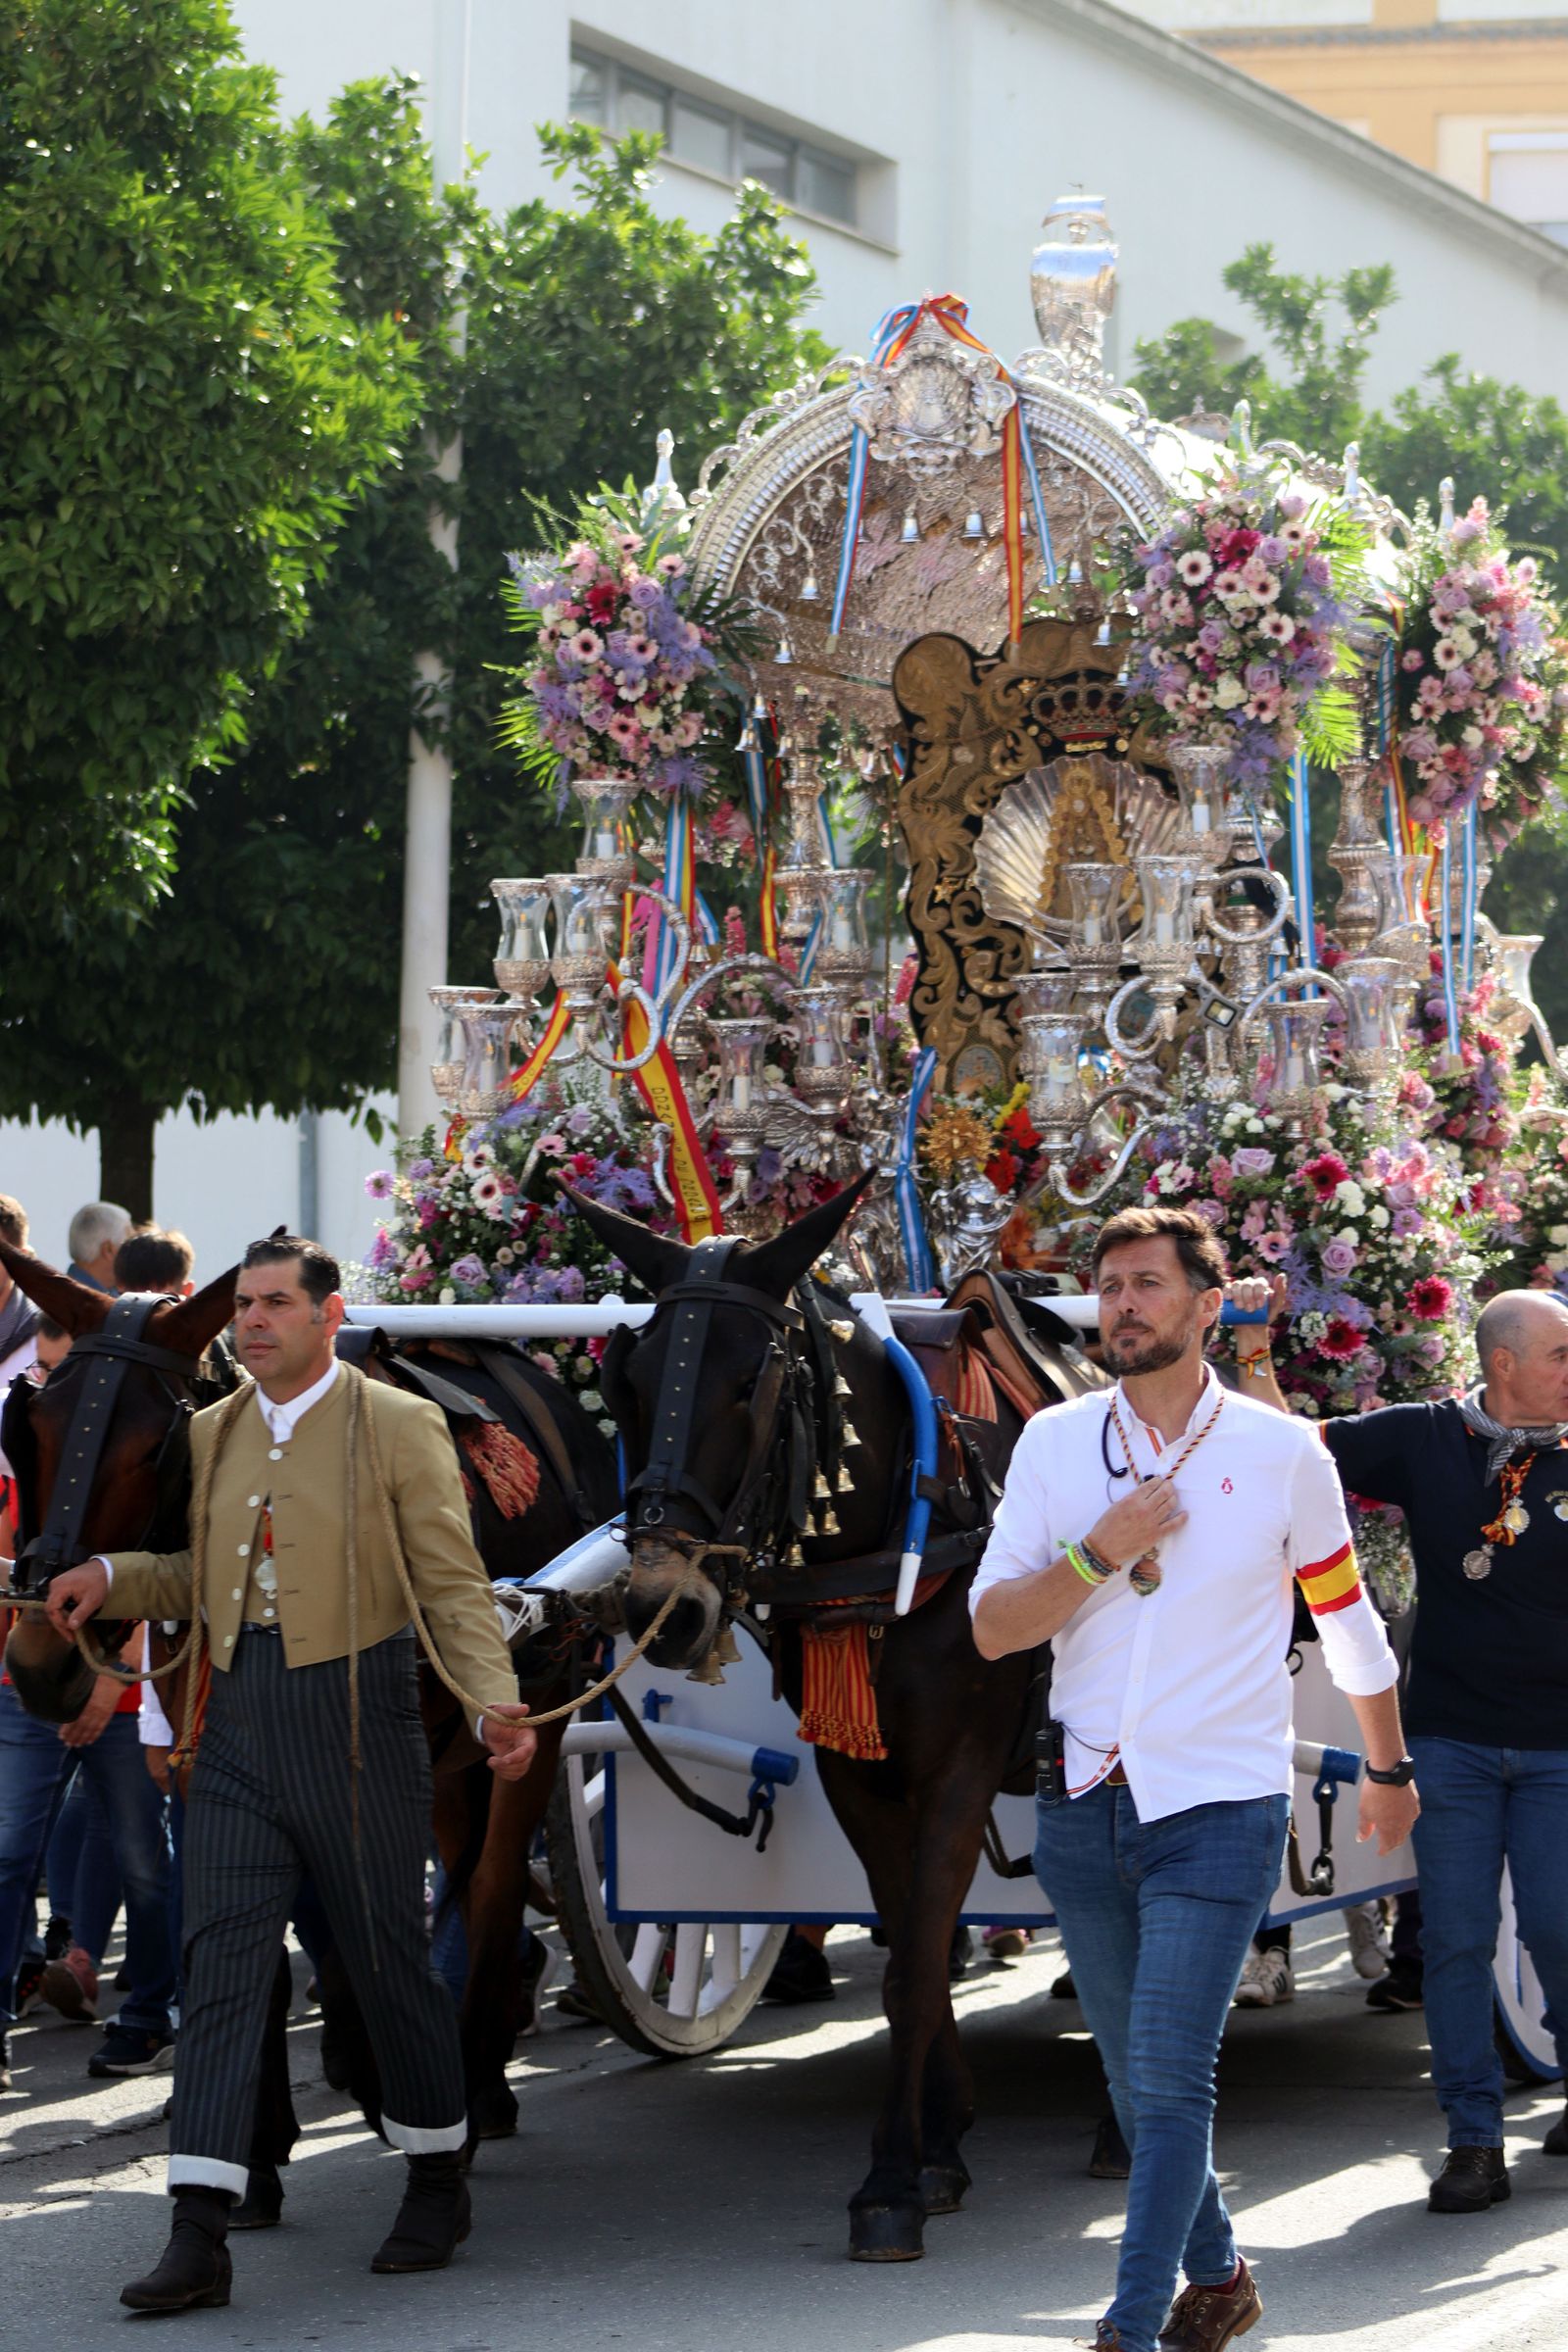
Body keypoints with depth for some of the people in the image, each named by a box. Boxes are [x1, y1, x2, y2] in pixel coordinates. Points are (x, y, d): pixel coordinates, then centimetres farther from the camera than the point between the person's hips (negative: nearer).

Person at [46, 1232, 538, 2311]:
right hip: (239, 1725, 4)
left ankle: (439, 2185, 26)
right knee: (222, 1960, -3)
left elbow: (453, 1584, -6)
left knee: (390, 1957, 7)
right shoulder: (210, 1434, 12)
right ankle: (199, 2236, -6)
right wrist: (113, 1575, 0)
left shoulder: (400, 1426, -3)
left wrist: (497, 1700, -20)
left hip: (355, 1711, -4)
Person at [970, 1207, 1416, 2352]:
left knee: (1168, 2079, -12)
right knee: (1137, 2080, 13)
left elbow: (1348, 1618, 11)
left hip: (1221, 1807, -4)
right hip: (1084, 1809, 4)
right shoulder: (1055, 1444, 3)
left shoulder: (1282, 1453, -2)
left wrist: (1389, 1768, 21)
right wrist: (1100, 1553, -17)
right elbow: (992, 1628, -2)